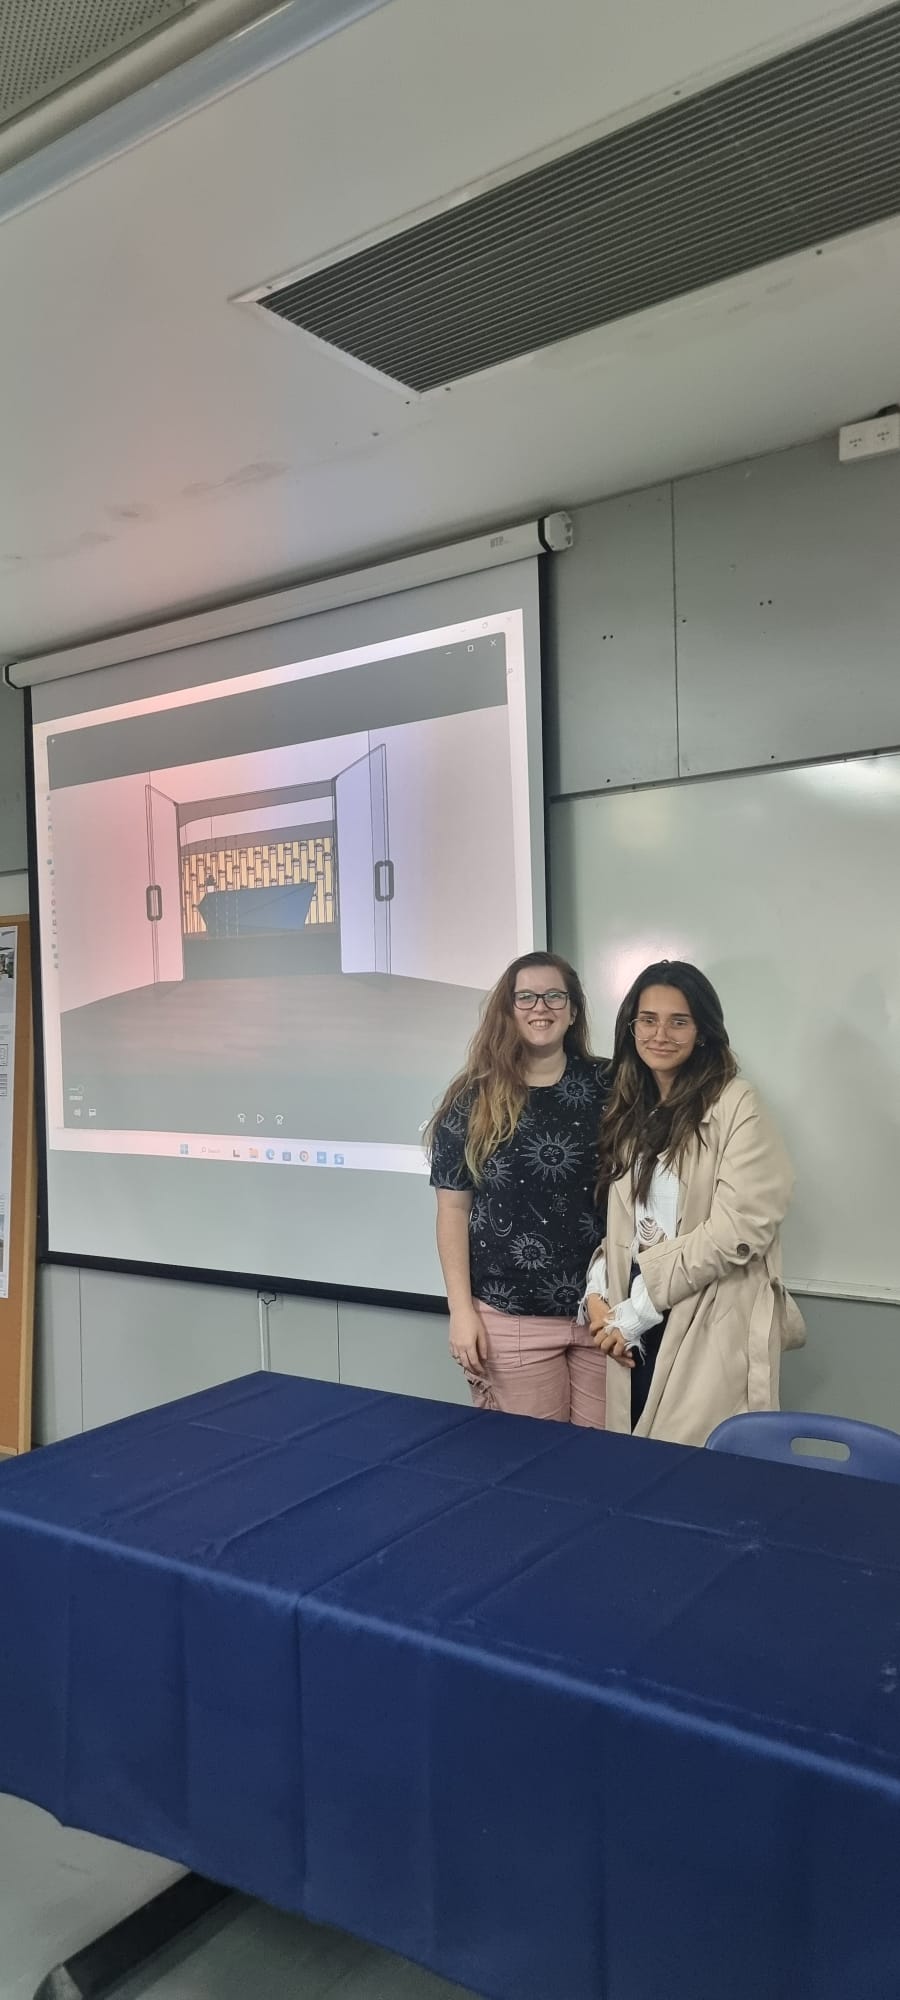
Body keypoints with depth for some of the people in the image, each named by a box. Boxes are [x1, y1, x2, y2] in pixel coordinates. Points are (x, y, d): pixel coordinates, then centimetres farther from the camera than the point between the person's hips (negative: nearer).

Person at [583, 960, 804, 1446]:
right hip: (637, 1321, 6)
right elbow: (615, 1218, 12)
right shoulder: (628, 1108, 11)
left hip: (711, 1325, -5)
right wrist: (597, 1293, -5)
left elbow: (739, 1228, -16)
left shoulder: (735, 1105, -9)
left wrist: (636, 1311, -13)